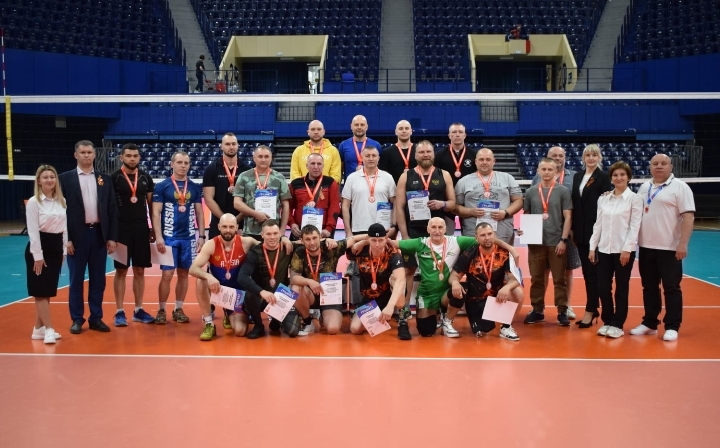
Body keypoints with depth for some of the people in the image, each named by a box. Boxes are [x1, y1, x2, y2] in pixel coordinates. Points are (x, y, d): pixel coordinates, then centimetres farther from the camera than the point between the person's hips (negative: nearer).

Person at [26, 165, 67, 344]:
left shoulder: (62, 201, 8)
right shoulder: (33, 202, -9)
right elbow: (33, 231, -12)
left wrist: (64, 250, 8)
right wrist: (38, 255, -15)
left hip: (56, 247, 6)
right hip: (39, 247, -6)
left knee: (48, 290, 9)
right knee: (41, 290, -4)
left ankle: (38, 328, 18)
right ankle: (49, 329, -3)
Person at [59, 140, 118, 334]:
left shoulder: (104, 179, 9)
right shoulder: (66, 178, 1)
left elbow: (112, 209, 8)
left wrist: (112, 237, 1)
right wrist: (66, 238, -9)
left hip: (99, 234, 3)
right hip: (77, 235, -2)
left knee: (98, 279, 7)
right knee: (76, 280, 4)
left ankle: (96, 318, 16)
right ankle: (77, 319, 14)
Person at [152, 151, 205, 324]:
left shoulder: (195, 187, 8)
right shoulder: (162, 186, -2)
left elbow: (199, 213, 11)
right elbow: (156, 213, -4)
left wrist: (202, 236, 4)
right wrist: (158, 237, -12)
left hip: (189, 238, 3)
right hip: (169, 237, -3)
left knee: (184, 274, 8)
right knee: (167, 274, -3)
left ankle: (179, 309, 19)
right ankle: (161, 310, 10)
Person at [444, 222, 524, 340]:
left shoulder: (504, 253, -11)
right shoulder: (469, 255, -11)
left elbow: (514, 278, -15)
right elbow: (454, 276, -8)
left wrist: (507, 287, -39)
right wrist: (455, 282, -34)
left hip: (497, 295, 1)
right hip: (475, 298, -1)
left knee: (518, 292, -25)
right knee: (456, 290, -31)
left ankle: (506, 326, 1)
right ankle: (447, 322, 1)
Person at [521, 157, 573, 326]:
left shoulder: (563, 191, 0)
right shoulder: (530, 192, 7)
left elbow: (567, 217, -2)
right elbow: (526, 216, 13)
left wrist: (563, 240, -8)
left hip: (556, 242, -2)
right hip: (536, 242, 2)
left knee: (559, 279, 3)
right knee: (536, 279, 8)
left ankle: (562, 312, 11)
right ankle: (537, 310, 18)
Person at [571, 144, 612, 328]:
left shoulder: (604, 177, -5)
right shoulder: (577, 176, 12)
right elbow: (574, 203, 11)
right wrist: (572, 229, 8)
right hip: (580, 230, 6)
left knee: (593, 271, -3)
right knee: (586, 271, 11)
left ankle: (590, 310, 1)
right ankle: (593, 308, 20)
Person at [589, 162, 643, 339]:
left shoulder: (635, 199, -3)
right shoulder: (603, 199, 9)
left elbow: (635, 226, -8)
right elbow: (598, 224, 10)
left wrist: (627, 249, -14)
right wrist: (592, 247, 5)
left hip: (624, 250, -4)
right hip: (604, 249, 4)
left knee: (621, 289, 5)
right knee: (602, 287, 5)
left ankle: (617, 325, 14)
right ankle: (607, 322, 19)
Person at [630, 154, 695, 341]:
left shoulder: (680, 187, -6)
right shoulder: (644, 187, 13)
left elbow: (688, 216, -12)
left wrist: (683, 244, -19)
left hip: (669, 248, -6)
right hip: (646, 247, 6)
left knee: (671, 288, 1)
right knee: (649, 287, 11)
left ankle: (672, 327, 8)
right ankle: (649, 323, 21)